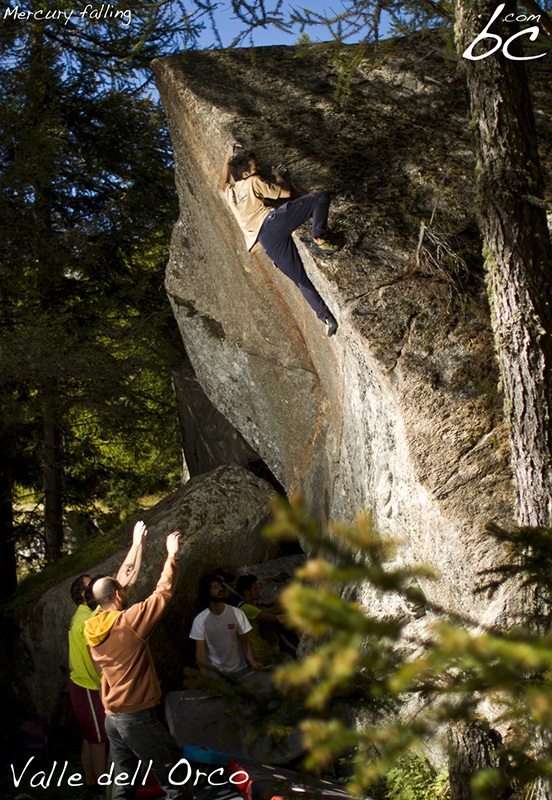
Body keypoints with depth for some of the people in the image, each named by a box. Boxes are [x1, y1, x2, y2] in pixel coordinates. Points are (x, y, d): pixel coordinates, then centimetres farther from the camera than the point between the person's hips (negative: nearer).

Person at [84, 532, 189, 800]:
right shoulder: (128, 620, -16)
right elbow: (163, 591, -8)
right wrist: (172, 555, 5)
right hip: (138, 717, -8)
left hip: (111, 717, 8)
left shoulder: (93, 626, 5)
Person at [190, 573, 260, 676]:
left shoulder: (237, 614, -8)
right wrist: (205, 676, -20)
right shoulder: (200, 620, -10)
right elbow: (200, 650, -9)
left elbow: (244, 641, -5)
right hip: (214, 671, -1)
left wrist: (252, 660, -23)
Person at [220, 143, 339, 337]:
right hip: (273, 220, -5)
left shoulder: (230, 192, 30)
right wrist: (278, 176, 34)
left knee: (301, 280, 4)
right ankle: (318, 239, -19)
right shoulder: (253, 182, 14)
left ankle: (326, 317, -8)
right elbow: (286, 193, 14)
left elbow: (223, 181, 55)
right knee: (321, 197, -2)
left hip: (266, 241, 5)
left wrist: (229, 154, 62)